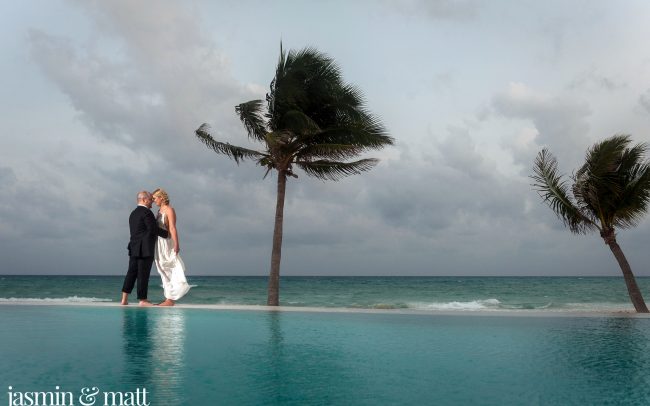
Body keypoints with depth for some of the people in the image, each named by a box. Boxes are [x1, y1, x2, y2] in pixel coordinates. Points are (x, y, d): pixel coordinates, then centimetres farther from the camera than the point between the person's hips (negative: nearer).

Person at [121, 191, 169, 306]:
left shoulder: (133, 213, 18)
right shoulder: (146, 212, -10)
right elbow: (153, 229, -16)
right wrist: (167, 233, -4)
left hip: (134, 248, 8)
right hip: (145, 249, -8)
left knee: (131, 272, 8)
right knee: (143, 274, -3)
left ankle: (124, 299, 7)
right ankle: (143, 300, 2)